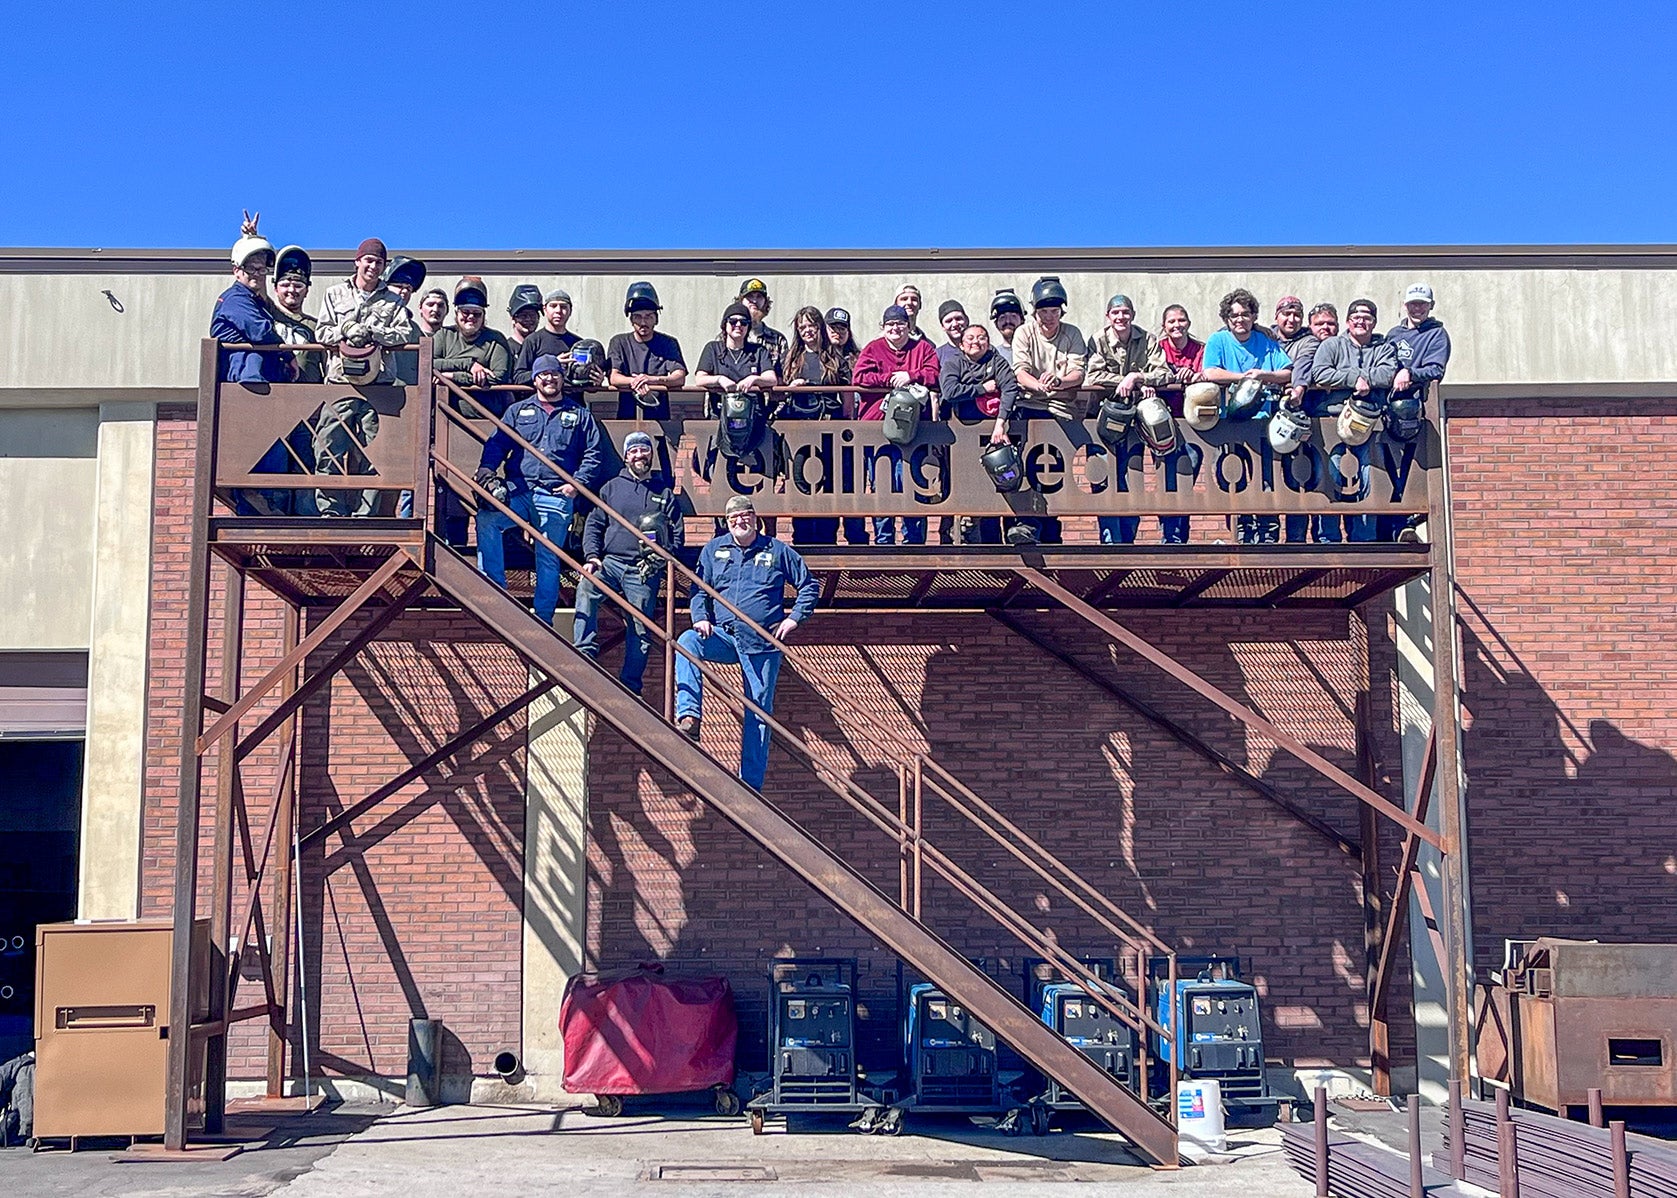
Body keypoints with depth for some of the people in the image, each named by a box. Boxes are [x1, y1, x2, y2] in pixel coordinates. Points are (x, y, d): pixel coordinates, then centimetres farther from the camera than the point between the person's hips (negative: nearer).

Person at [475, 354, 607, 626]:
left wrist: (578, 483, -5)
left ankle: (543, 619, 6)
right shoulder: (518, 411, 17)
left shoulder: (579, 415, 14)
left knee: (548, 559, 0)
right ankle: (494, 589, -21)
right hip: (519, 490, 1)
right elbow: (496, 444, 9)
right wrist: (486, 470, -11)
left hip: (557, 497, -1)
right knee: (486, 519, -26)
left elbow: (595, 454, 9)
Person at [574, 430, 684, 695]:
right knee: (586, 588, -30)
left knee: (641, 630, -2)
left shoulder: (665, 492, 14)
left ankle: (630, 688, 5)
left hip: (645, 570, 0)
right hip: (611, 562, 0)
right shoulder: (611, 487, 15)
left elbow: (677, 534, 12)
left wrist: (665, 558, -7)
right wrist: (592, 556, -7)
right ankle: (585, 653, -30)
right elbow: (593, 524, 10)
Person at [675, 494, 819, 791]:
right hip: (723, 636, 1)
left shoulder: (778, 551, 5)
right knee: (688, 642, -31)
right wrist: (700, 618, -6)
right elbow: (699, 589, 13)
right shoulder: (713, 549, 10)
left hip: (762, 644, -1)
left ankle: (750, 785, 6)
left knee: (759, 712, 0)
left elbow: (810, 586, 11)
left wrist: (794, 619, -1)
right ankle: (689, 717, -37)